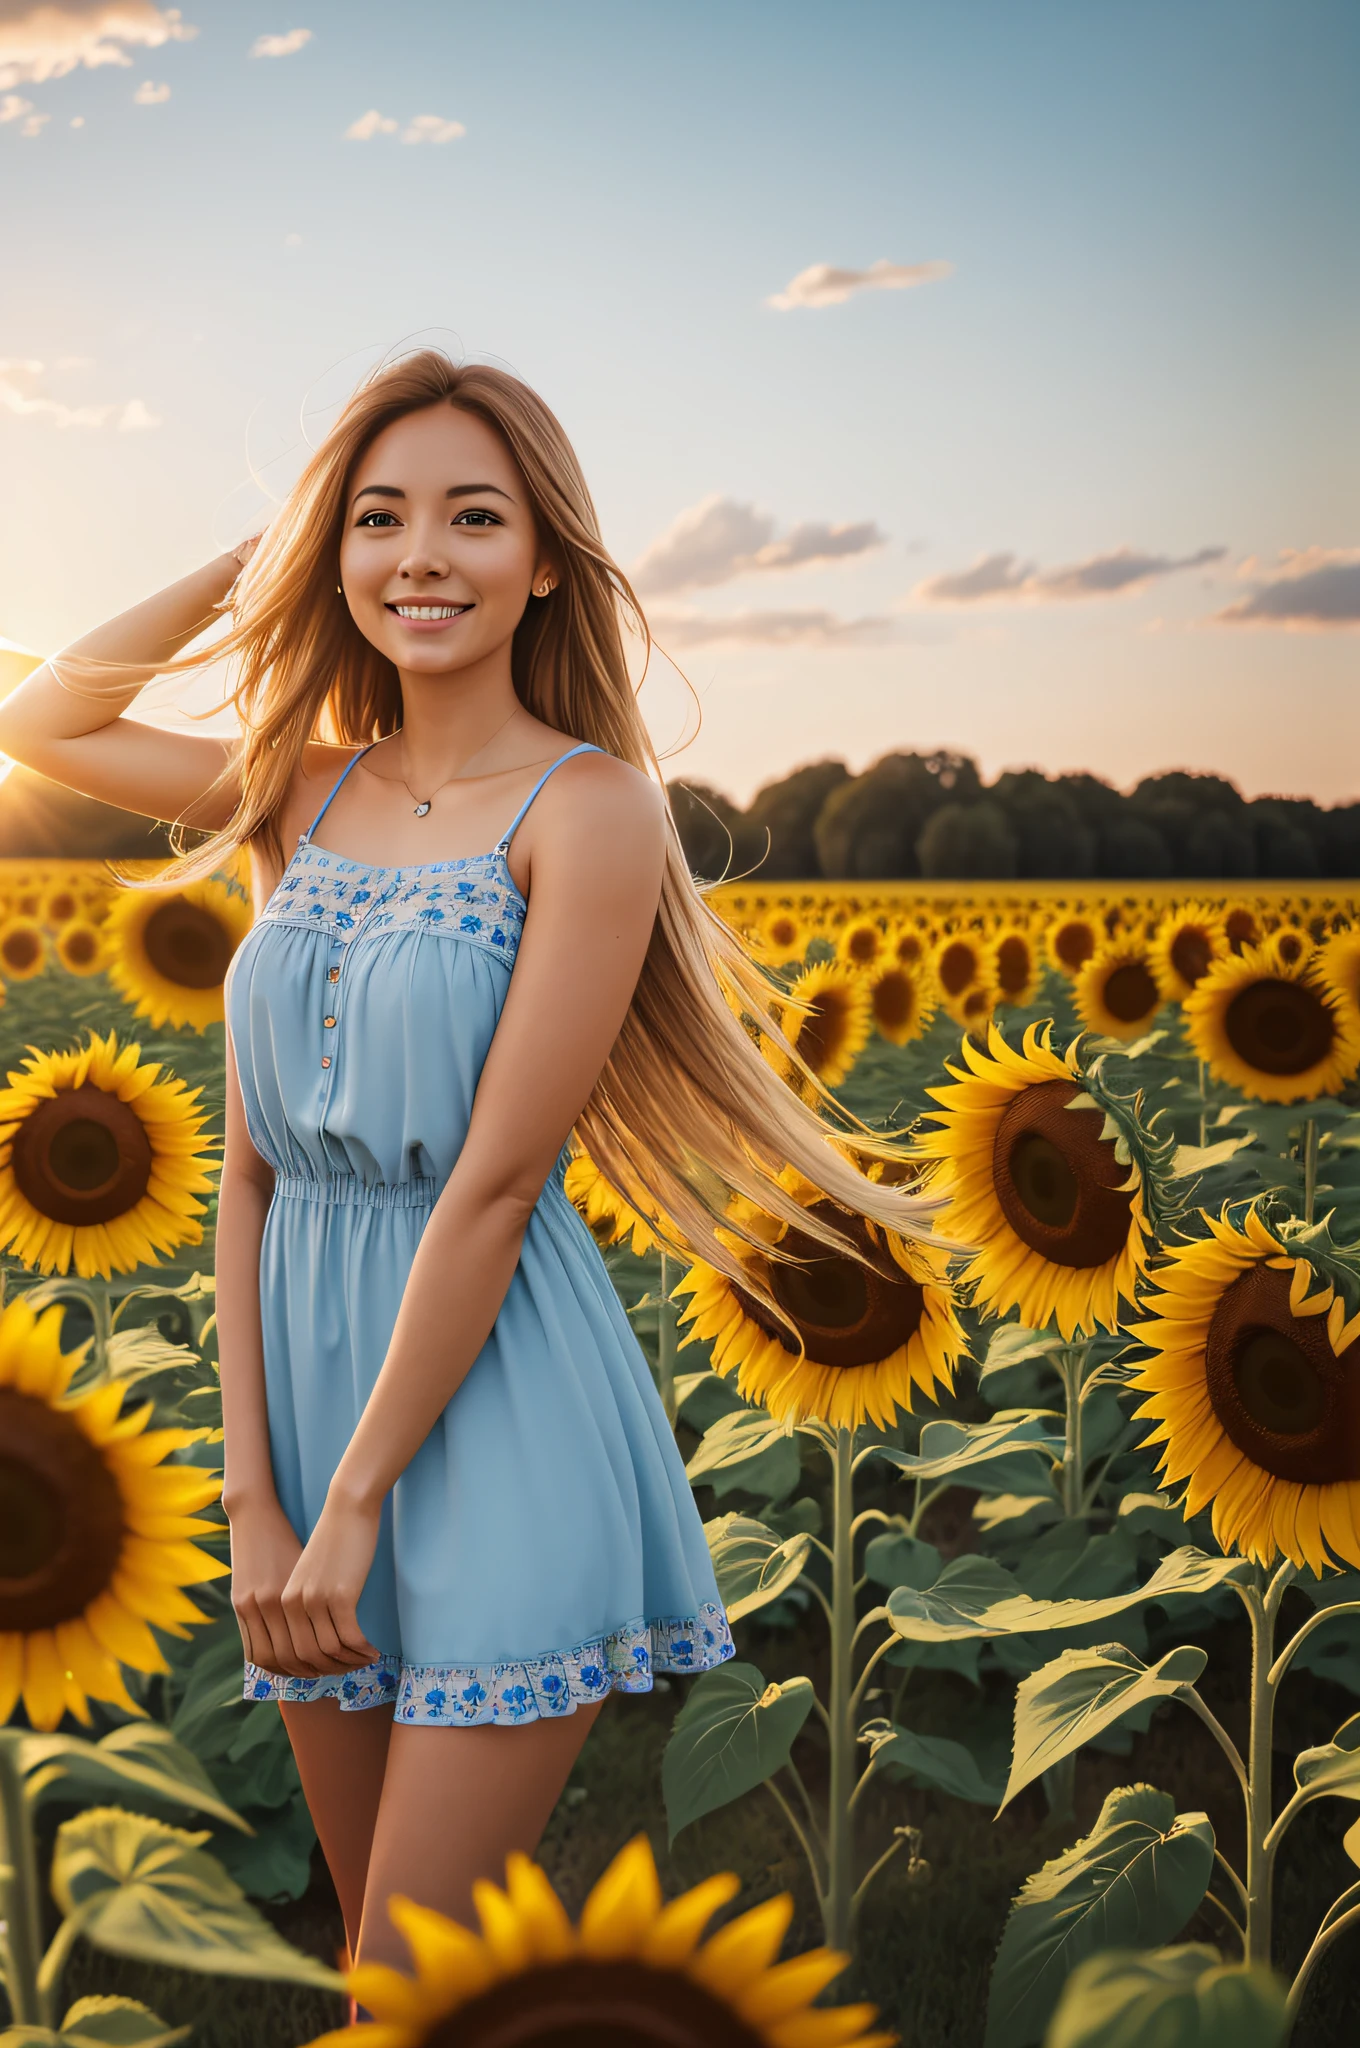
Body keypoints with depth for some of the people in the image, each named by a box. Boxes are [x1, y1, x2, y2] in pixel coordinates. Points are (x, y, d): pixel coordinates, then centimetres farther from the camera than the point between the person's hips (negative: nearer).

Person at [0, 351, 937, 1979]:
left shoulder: (588, 804, -12)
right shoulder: (305, 793, 6)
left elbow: (495, 1185, -16)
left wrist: (352, 1502, -13)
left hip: (500, 1413, -6)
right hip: (308, 1386, 6)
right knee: (375, 1934, 18)